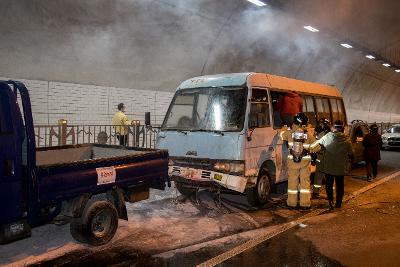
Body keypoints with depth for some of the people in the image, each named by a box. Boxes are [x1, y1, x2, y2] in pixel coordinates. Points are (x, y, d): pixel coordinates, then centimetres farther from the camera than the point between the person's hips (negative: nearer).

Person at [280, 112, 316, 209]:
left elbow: (282, 135, 12)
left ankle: (292, 202, 16)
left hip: (292, 161, 0)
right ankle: (305, 203, 11)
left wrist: (284, 128, 31)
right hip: (305, 161, 0)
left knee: (292, 181, 10)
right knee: (305, 181, 8)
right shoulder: (308, 135, -4)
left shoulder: (289, 133, -7)